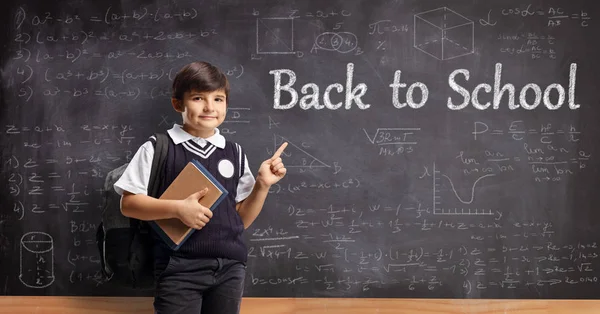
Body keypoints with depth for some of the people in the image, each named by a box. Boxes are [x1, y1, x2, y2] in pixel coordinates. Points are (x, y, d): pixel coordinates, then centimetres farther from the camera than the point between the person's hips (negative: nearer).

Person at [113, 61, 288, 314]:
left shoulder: (235, 153, 9)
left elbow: (241, 219, 11)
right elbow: (128, 204, -5)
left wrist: (262, 185, -3)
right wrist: (178, 208, -17)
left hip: (229, 267, 4)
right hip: (180, 268, -4)